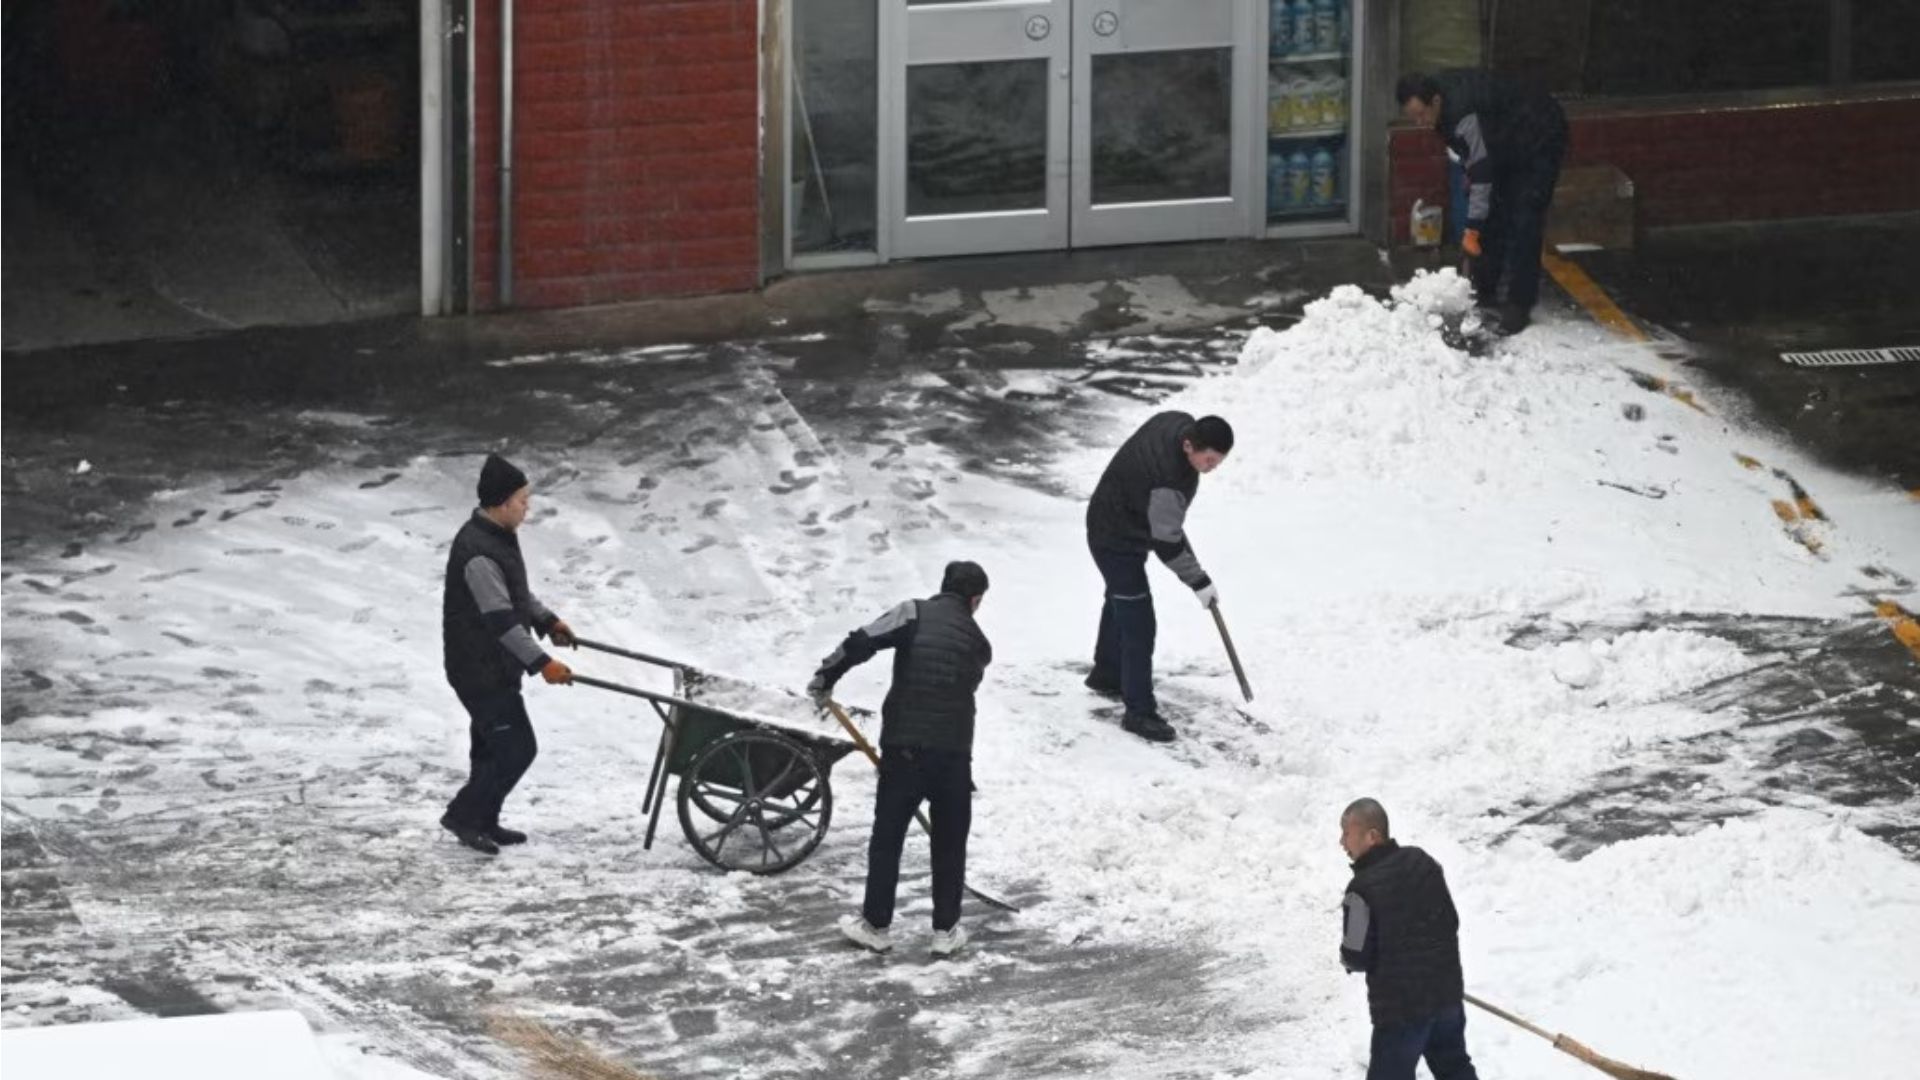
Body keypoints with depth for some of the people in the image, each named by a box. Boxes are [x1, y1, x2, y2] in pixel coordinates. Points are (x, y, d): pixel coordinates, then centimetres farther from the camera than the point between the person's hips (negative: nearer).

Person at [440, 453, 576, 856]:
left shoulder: (499, 536, 8)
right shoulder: (477, 552, -26)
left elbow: (516, 593, 25)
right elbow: (500, 620, -28)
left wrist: (547, 620, 16)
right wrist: (540, 663, -28)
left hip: (495, 667, 10)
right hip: (479, 669, -10)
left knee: (493, 747, 17)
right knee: (517, 748, -8)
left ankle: (483, 822, 28)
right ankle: (463, 815, 3)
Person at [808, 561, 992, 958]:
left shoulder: (915, 614, -2)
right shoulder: (977, 641, 9)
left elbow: (863, 641, -16)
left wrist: (825, 678, -2)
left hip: (903, 747, -2)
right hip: (954, 751, 2)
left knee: (887, 837, 11)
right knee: (950, 843, 14)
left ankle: (876, 925, 17)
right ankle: (946, 930, 17)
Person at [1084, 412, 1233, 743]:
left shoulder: (1179, 423, -15)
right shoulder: (1167, 481, -40)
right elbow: (1167, 544, -30)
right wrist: (1198, 582, -20)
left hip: (1122, 526, 10)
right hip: (1117, 540, -10)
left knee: (1120, 602, 29)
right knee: (1138, 625, -8)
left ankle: (1106, 674, 51)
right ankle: (1139, 712, -1)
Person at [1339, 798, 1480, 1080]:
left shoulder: (1362, 890, -22)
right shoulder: (1422, 862, 0)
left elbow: (1356, 958, -17)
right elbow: (1450, 922, 10)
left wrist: (1348, 958, 6)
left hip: (1399, 1006, -7)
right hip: (1447, 991, 7)